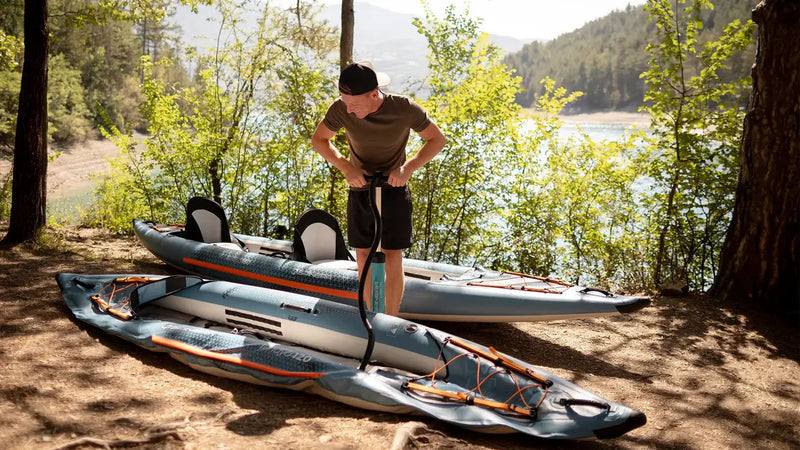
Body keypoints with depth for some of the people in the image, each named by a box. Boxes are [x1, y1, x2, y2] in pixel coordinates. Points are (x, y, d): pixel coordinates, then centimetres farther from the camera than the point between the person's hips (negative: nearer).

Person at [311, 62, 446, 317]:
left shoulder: (405, 109, -23)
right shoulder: (341, 110, -19)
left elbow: (437, 140, -8)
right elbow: (318, 139, -2)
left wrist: (408, 168, -22)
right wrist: (346, 168, -17)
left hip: (394, 189, -2)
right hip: (360, 188, 2)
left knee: (392, 257, -4)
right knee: (363, 255, 8)